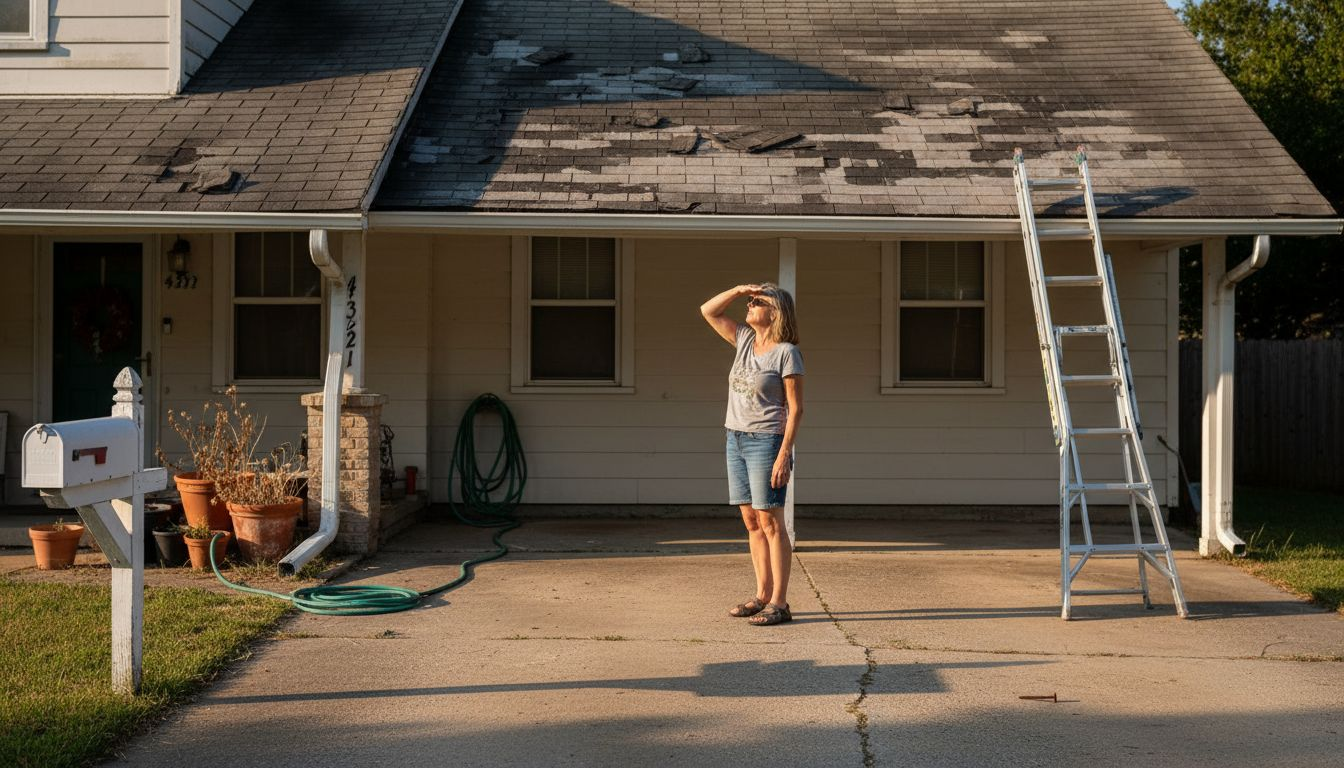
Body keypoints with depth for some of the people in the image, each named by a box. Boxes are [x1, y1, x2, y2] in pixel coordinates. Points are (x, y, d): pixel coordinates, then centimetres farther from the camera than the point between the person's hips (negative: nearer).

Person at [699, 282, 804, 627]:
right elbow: (708, 311, 14)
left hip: (766, 442, -7)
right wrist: (739, 289, 0)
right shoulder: (746, 340, 10)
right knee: (751, 523, 9)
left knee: (770, 523, -6)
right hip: (736, 441, 7)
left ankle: (779, 603, -2)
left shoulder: (787, 353, -10)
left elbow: (795, 408, -12)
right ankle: (763, 596, 16)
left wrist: (784, 455, -18)